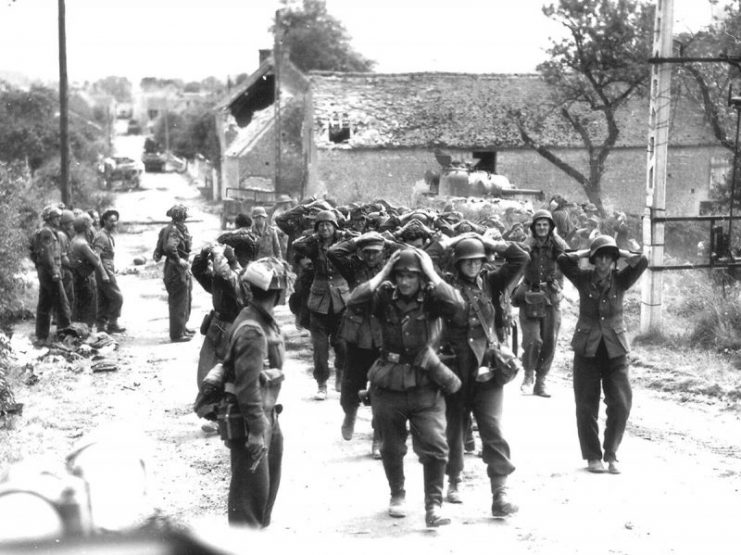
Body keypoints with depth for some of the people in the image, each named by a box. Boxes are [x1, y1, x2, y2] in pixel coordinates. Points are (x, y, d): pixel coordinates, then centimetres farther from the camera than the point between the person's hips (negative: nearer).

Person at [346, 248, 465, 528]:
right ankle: (397, 495, 37)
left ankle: (433, 506, -2)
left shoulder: (430, 298, -6)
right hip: (388, 384, 2)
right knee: (391, 447, 15)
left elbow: (457, 305, -25)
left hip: (425, 383, -1)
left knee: (434, 446, -9)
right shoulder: (385, 296, -4)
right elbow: (354, 301, -19)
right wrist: (383, 273, -16)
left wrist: (432, 274, -18)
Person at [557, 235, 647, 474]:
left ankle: (611, 454, 12)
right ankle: (592, 456, 16)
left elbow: (642, 262, -13)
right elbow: (563, 260, -15)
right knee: (586, 405, 4)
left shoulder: (620, 280, 1)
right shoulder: (584, 279, -1)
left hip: (615, 350, 1)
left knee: (621, 404, -3)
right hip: (587, 350, 0)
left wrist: (621, 253, -1)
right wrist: (585, 252, -3)